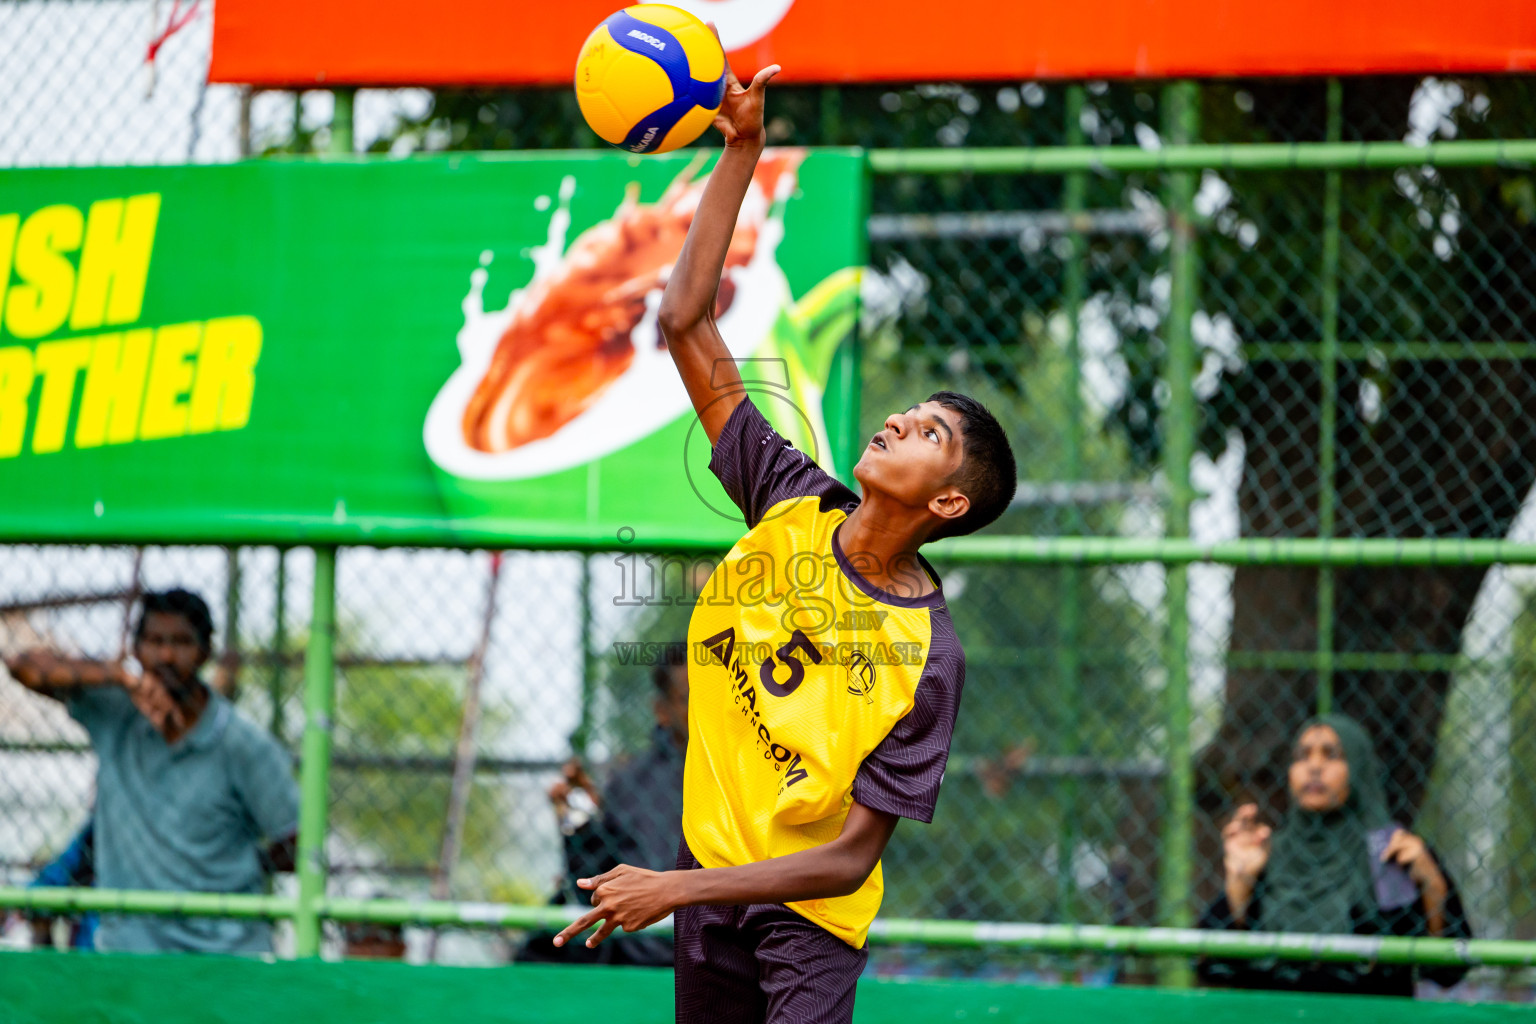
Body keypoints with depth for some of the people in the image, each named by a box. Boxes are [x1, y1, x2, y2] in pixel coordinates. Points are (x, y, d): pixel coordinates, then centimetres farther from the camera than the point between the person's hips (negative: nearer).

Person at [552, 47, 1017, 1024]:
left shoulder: (928, 657, -19)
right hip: (705, 879, 6)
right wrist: (742, 148, -11)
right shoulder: (798, 504, -5)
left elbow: (849, 859, -20)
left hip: (808, 920, -5)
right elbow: (686, 326, -4)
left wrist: (680, 889, -25)